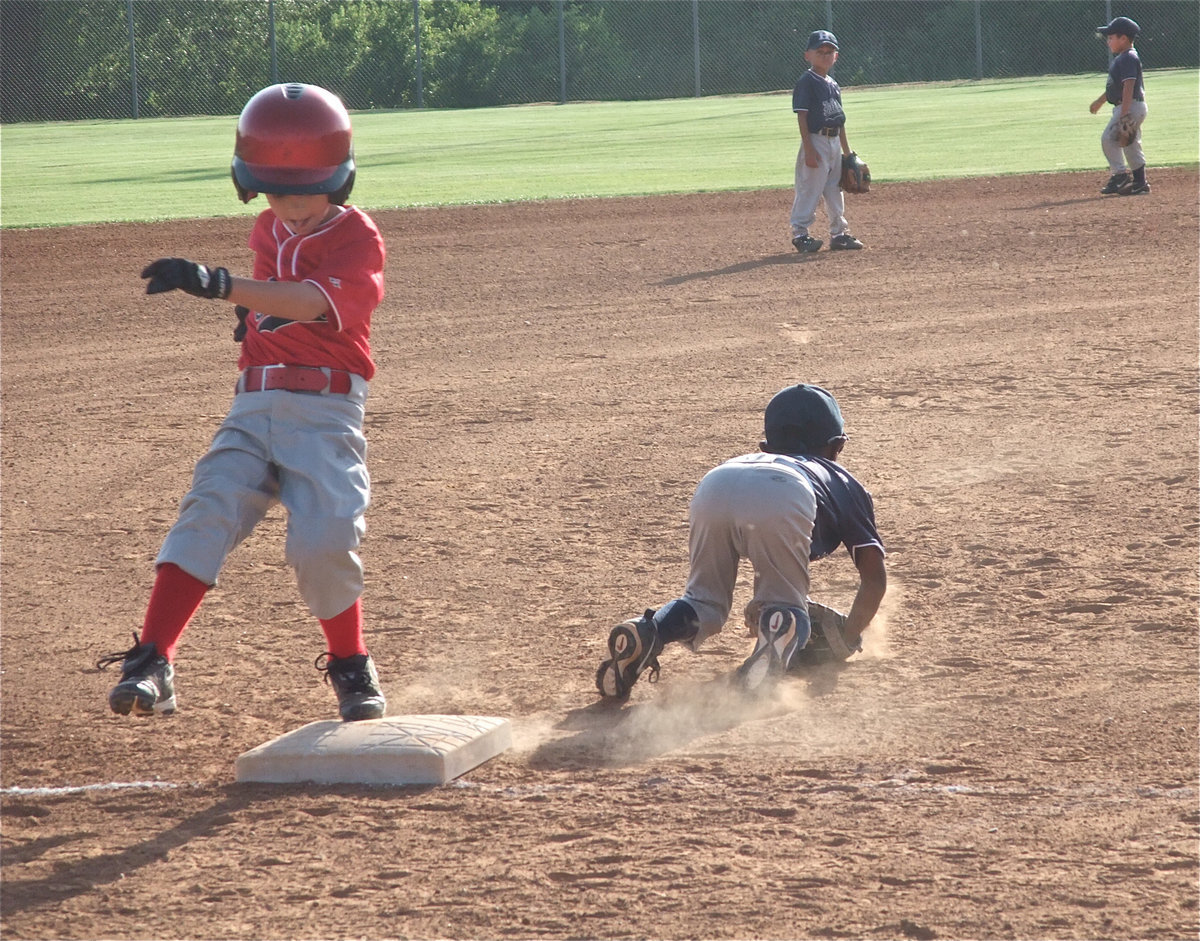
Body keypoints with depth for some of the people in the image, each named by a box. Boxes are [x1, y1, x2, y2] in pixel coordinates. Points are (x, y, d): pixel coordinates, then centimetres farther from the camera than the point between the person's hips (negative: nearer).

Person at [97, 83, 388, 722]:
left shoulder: (358, 239, -8)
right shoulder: (269, 230, 14)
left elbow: (313, 300, -29)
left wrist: (219, 284, -43)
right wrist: (254, 309, 14)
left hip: (325, 410, -5)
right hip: (254, 405, 5)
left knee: (323, 539, -18)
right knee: (208, 512, -16)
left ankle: (351, 668, 8)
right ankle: (152, 663, -25)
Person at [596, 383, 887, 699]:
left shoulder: (757, 458, 48)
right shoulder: (843, 481, 37)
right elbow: (875, 575, 29)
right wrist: (849, 639, 38)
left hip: (712, 488, 3)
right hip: (782, 504, -3)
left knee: (705, 602, 21)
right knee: (787, 605, 13)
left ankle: (647, 630, -11)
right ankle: (781, 627, -25)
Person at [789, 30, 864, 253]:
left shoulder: (833, 86, 16)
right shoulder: (806, 82, -9)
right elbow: (802, 116, -14)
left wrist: (847, 151, 19)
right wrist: (808, 149, -20)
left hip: (834, 141, 8)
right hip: (816, 140, -8)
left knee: (835, 190, 13)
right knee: (809, 189, -8)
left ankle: (839, 233, 21)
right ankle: (800, 233, -5)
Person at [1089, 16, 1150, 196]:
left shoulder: (1128, 59, -16)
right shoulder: (1121, 58, 16)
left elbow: (1129, 86, -24)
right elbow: (1116, 86, 29)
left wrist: (1124, 114, -28)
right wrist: (1100, 101, 38)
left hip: (1131, 106, -11)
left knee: (1109, 138, -14)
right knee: (1132, 144, 12)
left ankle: (1120, 174, -14)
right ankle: (1140, 183, 14)